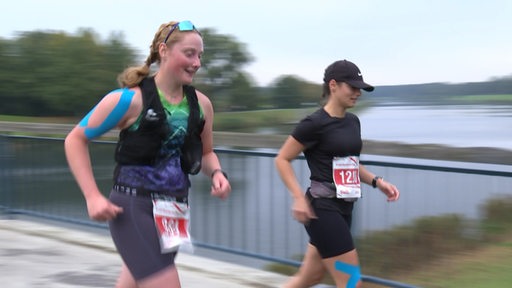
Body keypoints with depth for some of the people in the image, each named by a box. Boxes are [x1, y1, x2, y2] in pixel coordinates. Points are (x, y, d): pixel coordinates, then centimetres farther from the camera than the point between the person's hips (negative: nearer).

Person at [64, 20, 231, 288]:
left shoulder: (201, 104, 4)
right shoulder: (130, 99, -12)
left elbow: (206, 153, 20)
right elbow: (75, 140, -4)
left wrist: (216, 173, -3)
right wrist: (93, 196, -12)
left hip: (173, 212, 6)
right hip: (132, 208, -6)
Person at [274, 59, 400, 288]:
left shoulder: (353, 122, 11)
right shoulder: (315, 123, -13)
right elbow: (282, 160, -8)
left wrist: (376, 181, 8)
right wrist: (299, 198, -18)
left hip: (343, 209, 8)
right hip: (322, 210, -8)